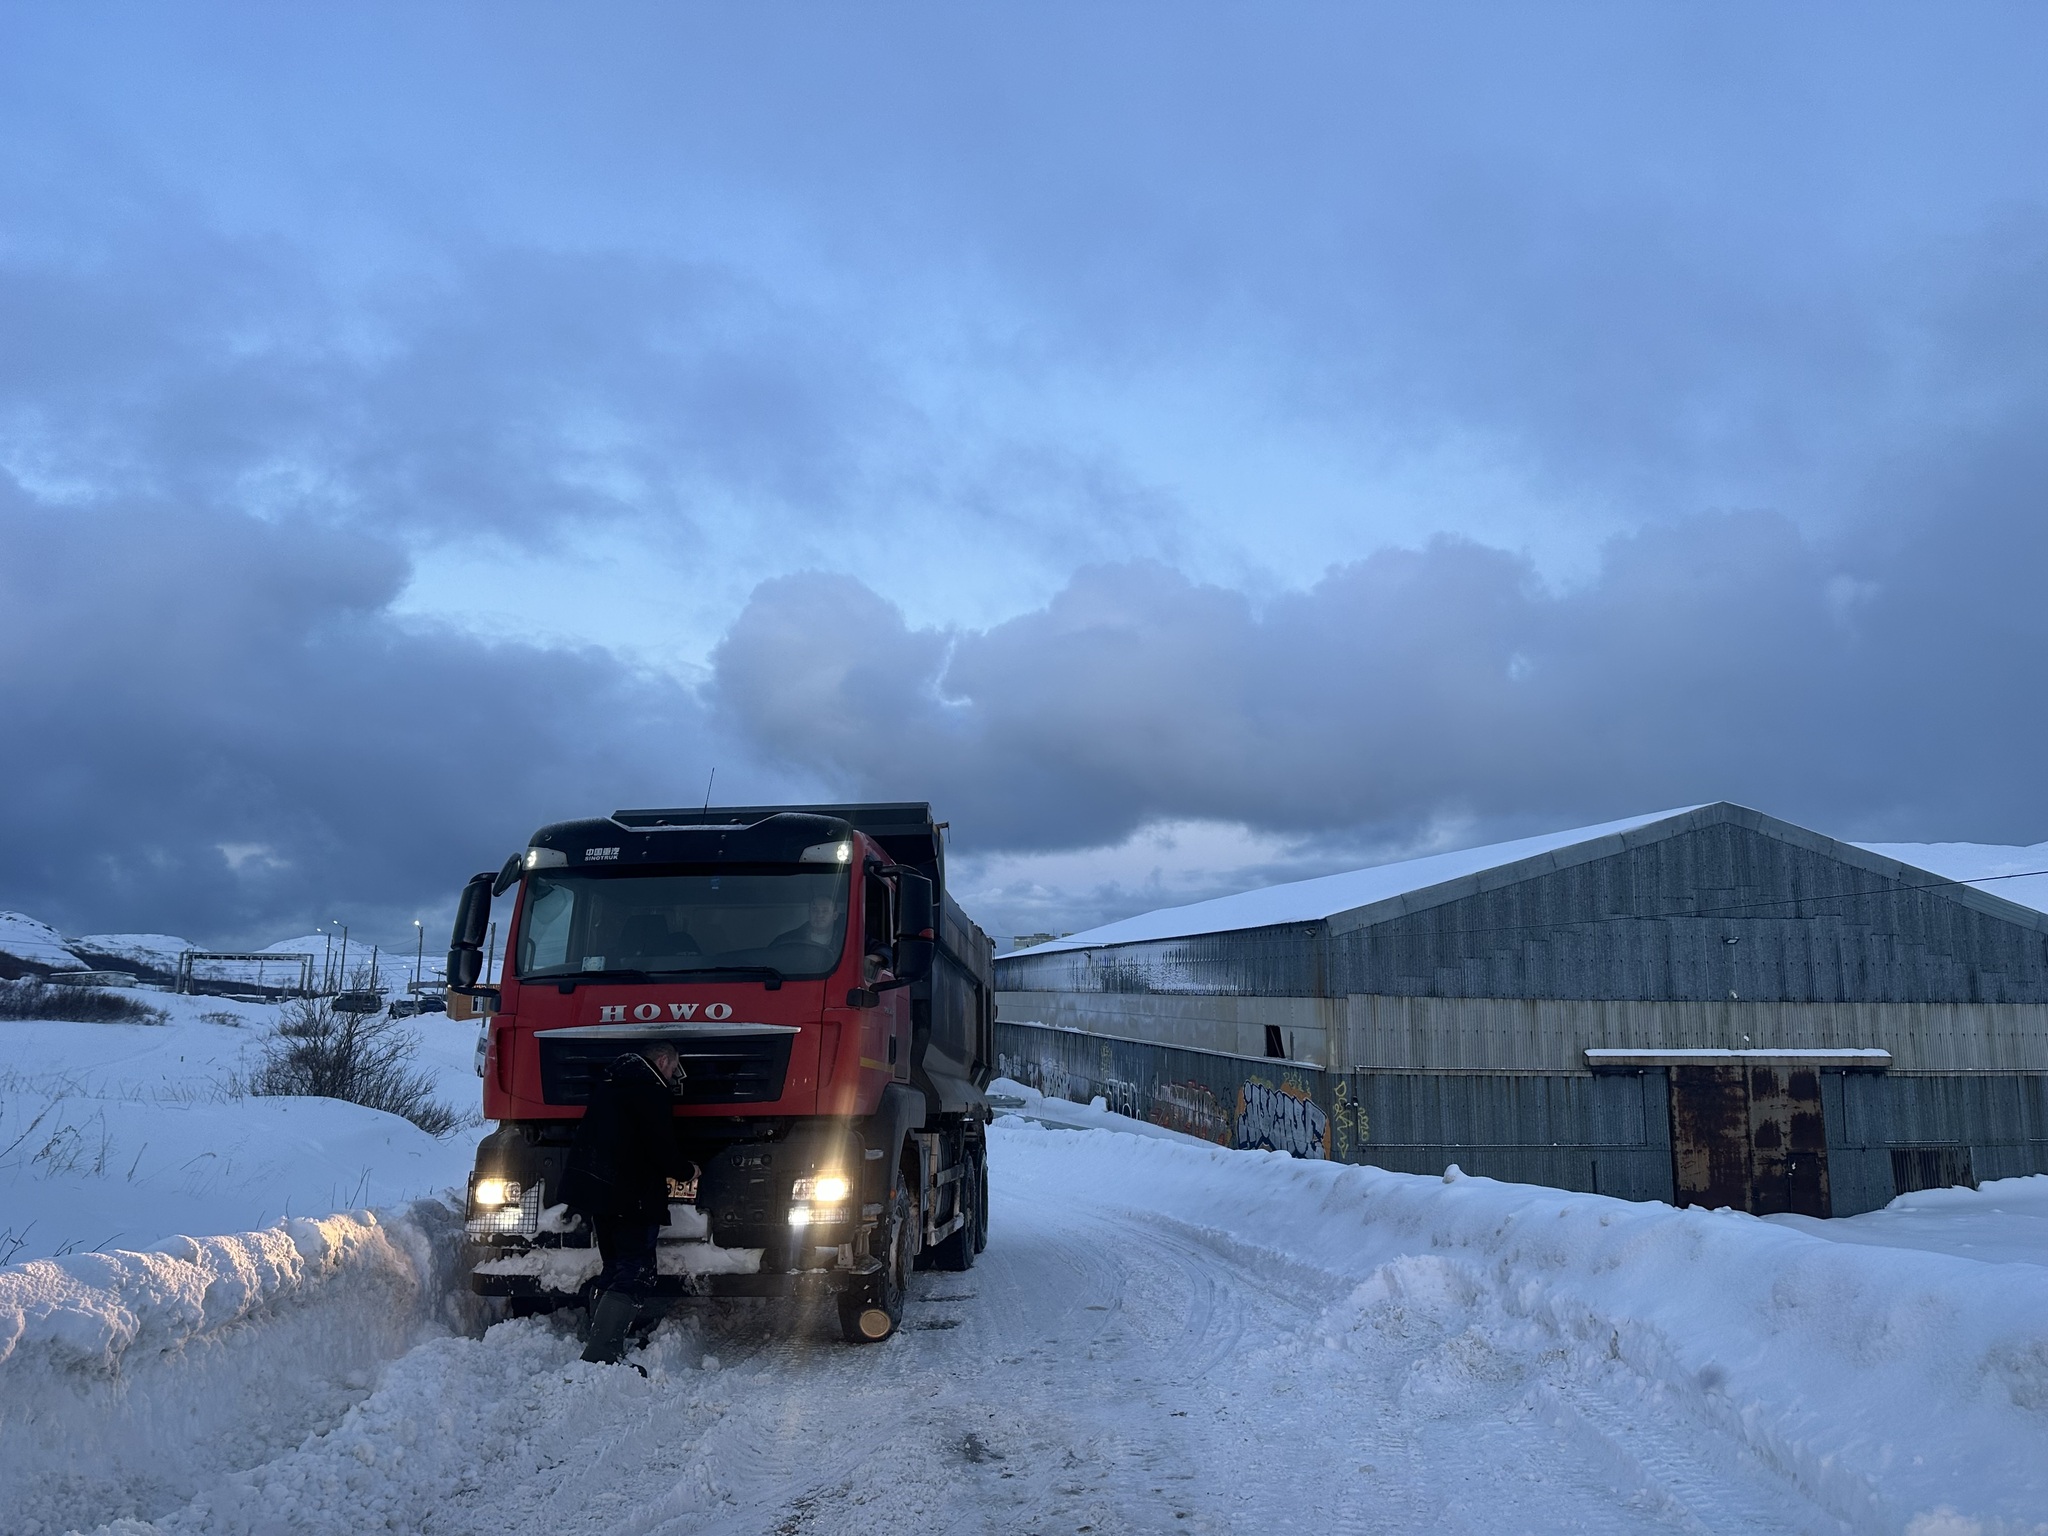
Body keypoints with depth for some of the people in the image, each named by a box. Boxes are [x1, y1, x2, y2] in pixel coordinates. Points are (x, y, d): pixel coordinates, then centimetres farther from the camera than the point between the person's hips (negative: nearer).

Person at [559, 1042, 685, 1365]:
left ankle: (603, 1349, 17)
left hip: (592, 1189, 9)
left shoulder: (613, 1082, 19)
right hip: (630, 1197, -9)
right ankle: (601, 1355, -20)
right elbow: (662, 1149, -13)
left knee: (615, 1269, 18)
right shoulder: (651, 1090, -10)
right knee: (636, 1273, -10)